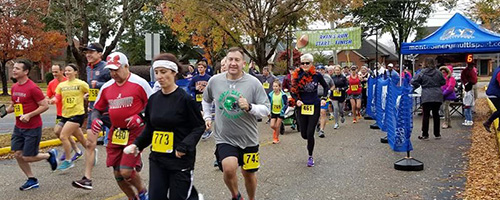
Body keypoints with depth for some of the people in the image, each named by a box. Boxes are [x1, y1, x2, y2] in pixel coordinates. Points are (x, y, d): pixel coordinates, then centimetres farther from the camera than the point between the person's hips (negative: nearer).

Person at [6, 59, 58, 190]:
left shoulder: (32, 88, -17)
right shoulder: (14, 87, 6)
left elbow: (45, 106, -16)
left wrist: (29, 115, -23)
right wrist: (5, 110, 0)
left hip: (32, 128, -8)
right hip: (18, 127, 8)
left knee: (27, 157, -4)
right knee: (17, 154, 7)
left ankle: (50, 155, 24)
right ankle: (32, 180, 22)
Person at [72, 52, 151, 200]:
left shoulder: (139, 83, -9)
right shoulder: (106, 87, 8)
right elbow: (97, 109, 18)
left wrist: (140, 117, -19)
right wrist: (95, 119, -3)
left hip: (134, 132, -6)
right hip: (115, 133, 6)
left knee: (126, 171, -13)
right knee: (117, 174, 7)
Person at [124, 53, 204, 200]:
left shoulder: (185, 99, -12)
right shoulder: (153, 99, 5)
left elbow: (199, 126, -9)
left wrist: (185, 145, -20)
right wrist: (137, 144, 4)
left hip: (181, 160, -5)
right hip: (157, 159, 5)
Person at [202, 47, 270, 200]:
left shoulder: (253, 82, -10)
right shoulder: (214, 81, -3)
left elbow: (266, 110, -9)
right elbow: (206, 100, 18)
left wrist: (249, 107, -25)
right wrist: (207, 116, 10)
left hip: (248, 138, 0)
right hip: (224, 138, 0)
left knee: (248, 174, 14)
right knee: (229, 169, -23)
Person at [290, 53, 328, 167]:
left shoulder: (317, 76, -5)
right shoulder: (297, 76, -4)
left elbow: (326, 87, 11)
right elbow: (293, 91, 6)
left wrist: (324, 98, 0)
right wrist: (297, 100, -11)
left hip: (314, 107, -2)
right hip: (302, 107, 2)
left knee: (310, 133, -7)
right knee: (304, 134, 8)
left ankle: (310, 157, 13)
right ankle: (310, 143, 46)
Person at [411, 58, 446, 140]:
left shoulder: (422, 73, -7)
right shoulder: (438, 73, 1)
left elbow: (413, 81, -10)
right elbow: (443, 82, 11)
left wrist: (418, 85, 9)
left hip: (426, 97, -3)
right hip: (437, 96, 3)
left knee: (426, 115, 2)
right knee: (436, 114, 13)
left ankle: (425, 135, 2)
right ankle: (437, 134, 20)